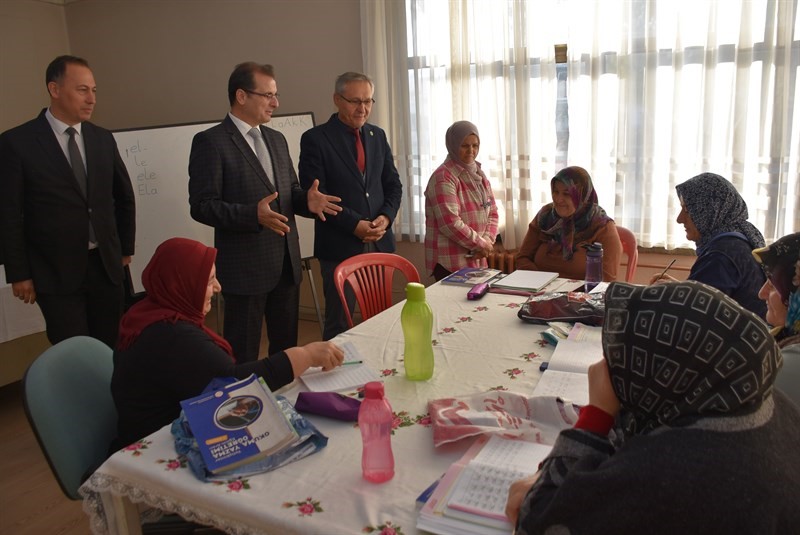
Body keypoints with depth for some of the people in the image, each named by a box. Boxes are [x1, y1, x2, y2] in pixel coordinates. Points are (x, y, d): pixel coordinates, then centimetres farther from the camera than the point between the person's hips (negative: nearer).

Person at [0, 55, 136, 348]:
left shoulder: (103, 139, 6)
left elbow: (124, 197, 18)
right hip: (56, 272, -4)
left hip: (107, 266, 4)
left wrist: (125, 249, 17)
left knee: (110, 351, 9)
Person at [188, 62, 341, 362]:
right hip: (245, 266, -7)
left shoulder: (277, 139, 13)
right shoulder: (210, 142, -10)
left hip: (287, 263, 7)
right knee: (243, 356, 7)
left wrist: (307, 200, -6)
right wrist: (253, 214, -29)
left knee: (287, 347, 19)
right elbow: (202, 206, -14)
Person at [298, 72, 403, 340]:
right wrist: (355, 225, -15)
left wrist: (386, 217, -5)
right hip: (339, 246, -4)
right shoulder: (315, 139, -5)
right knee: (339, 324, 4)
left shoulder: (378, 135, 12)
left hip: (379, 242, 5)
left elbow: (393, 184, 14)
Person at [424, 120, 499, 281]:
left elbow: (492, 213, 13)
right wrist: (481, 244, -12)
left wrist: (488, 241, -5)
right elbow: (450, 223, -21)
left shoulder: (479, 175, 13)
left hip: (478, 260, 8)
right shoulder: (443, 177, -13)